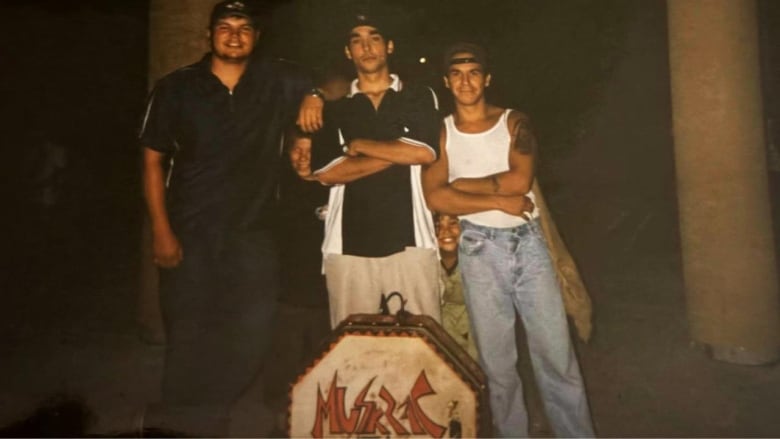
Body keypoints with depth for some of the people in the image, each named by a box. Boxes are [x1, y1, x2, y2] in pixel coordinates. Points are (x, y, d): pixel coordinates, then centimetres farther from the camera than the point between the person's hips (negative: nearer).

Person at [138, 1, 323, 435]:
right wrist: (161, 230, -5)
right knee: (188, 337, 6)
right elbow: (154, 160, 3)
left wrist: (316, 95, -8)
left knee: (251, 336, 3)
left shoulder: (280, 81, 2)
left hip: (253, 233, 2)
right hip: (190, 233, -1)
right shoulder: (175, 88, 1)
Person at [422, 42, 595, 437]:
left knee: (556, 354, 3)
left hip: (527, 241, 1)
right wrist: (501, 201, -13)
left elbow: (519, 180, -12)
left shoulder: (514, 122, 5)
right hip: (479, 248, 0)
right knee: (496, 361, 9)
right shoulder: (440, 132, 2)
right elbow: (435, 198, -12)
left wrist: (461, 184, -6)